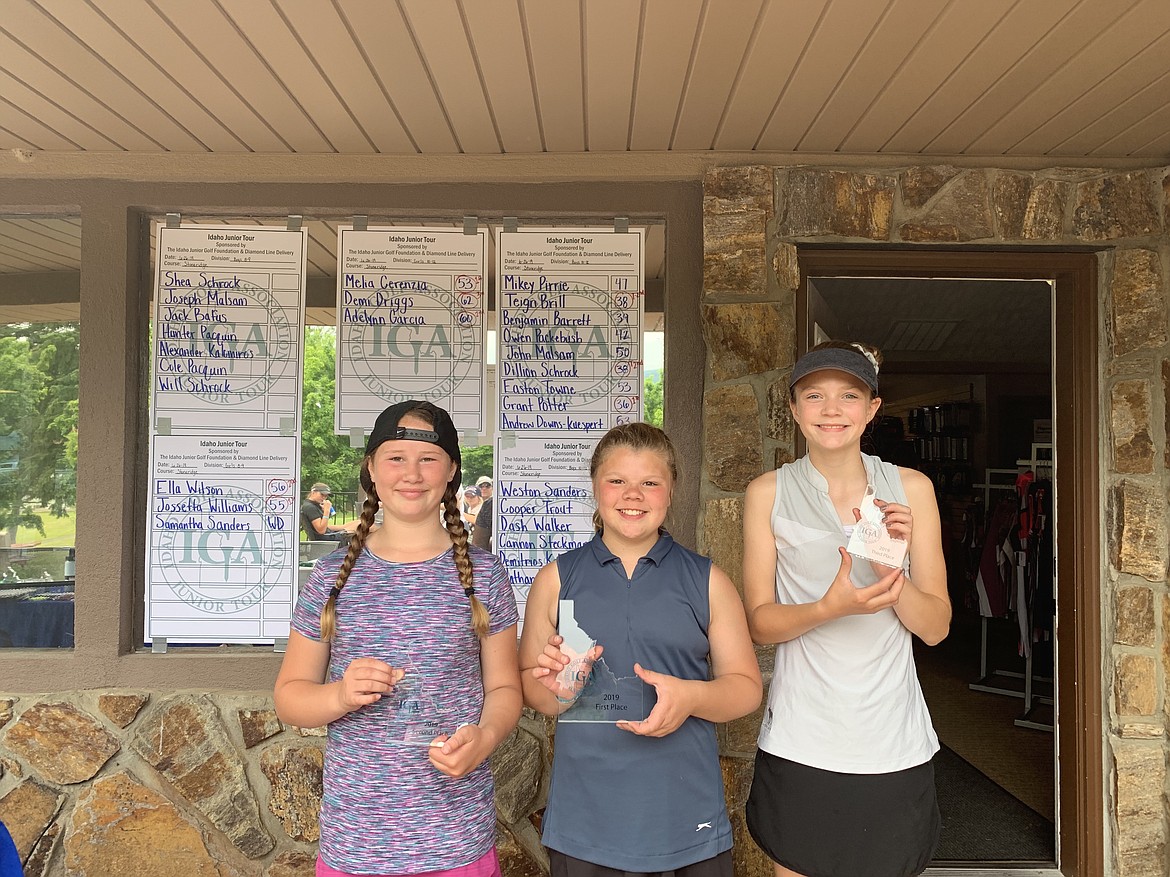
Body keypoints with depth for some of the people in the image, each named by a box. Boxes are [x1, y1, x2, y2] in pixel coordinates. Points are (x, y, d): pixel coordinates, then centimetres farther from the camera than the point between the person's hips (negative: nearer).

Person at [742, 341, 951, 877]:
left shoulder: (910, 489, 1)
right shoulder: (768, 493, -3)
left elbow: (936, 627, 1)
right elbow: (759, 622, -2)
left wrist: (892, 568, -18)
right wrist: (829, 608, -22)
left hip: (892, 745, 1)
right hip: (800, 746, -1)